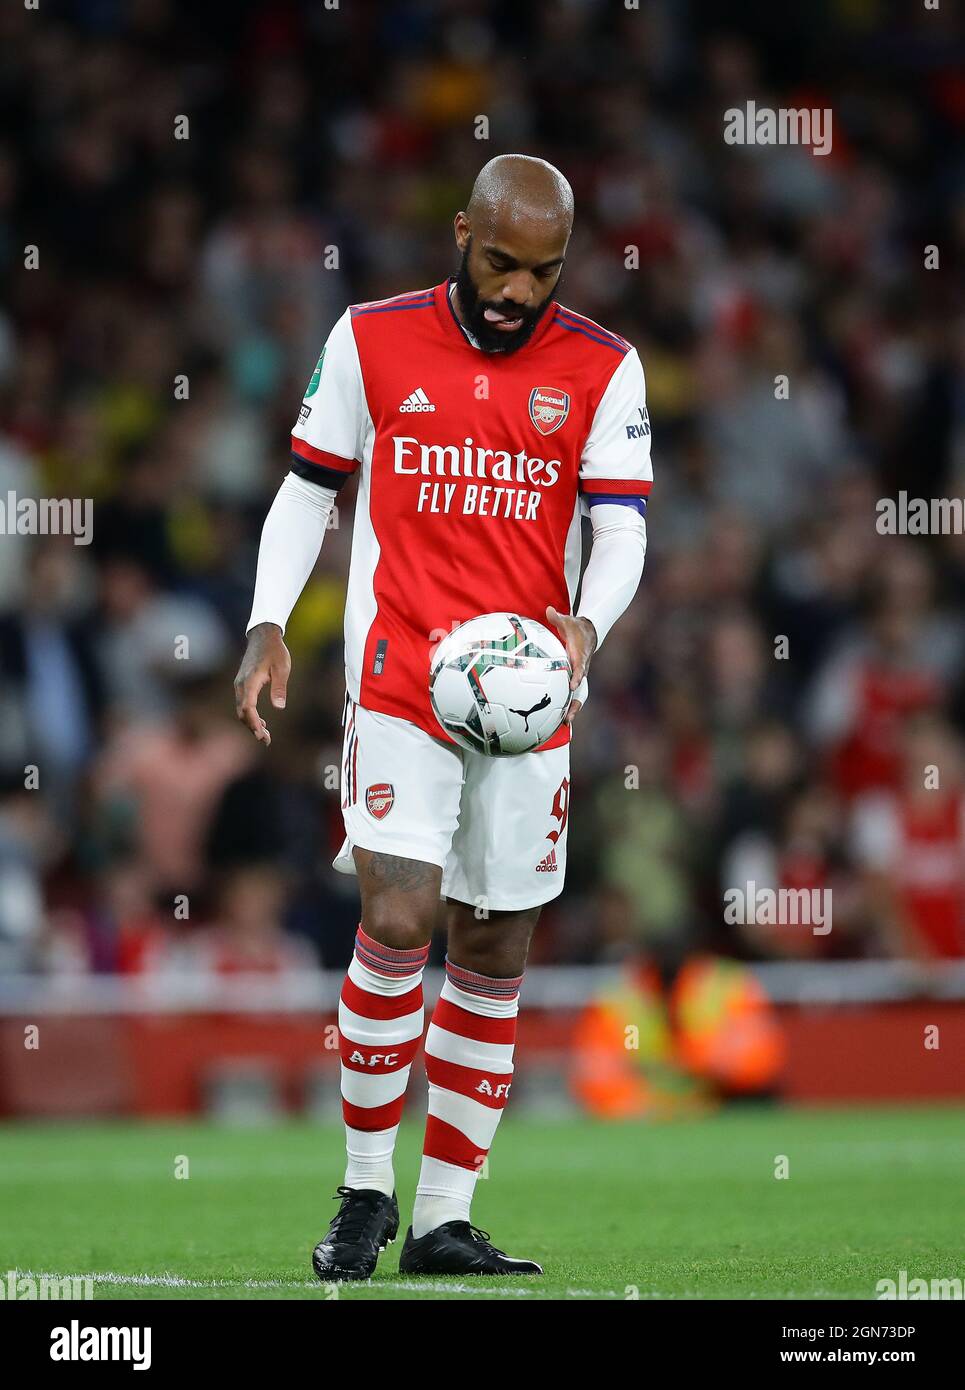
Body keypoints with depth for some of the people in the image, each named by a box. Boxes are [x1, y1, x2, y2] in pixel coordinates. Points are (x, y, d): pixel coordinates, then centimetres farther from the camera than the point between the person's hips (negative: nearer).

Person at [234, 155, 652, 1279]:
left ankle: (445, 1219, 12)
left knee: (494, 952, 5)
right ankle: (365, 1189, -2)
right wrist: (268, 625, -2)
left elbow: (621, 525, -1)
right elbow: (308, 488, 10)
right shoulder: (372, 341, 3)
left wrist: (586, 625, -21)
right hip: (399, 678, -2)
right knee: (398, 920, -16)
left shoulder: (602, 369, 4)